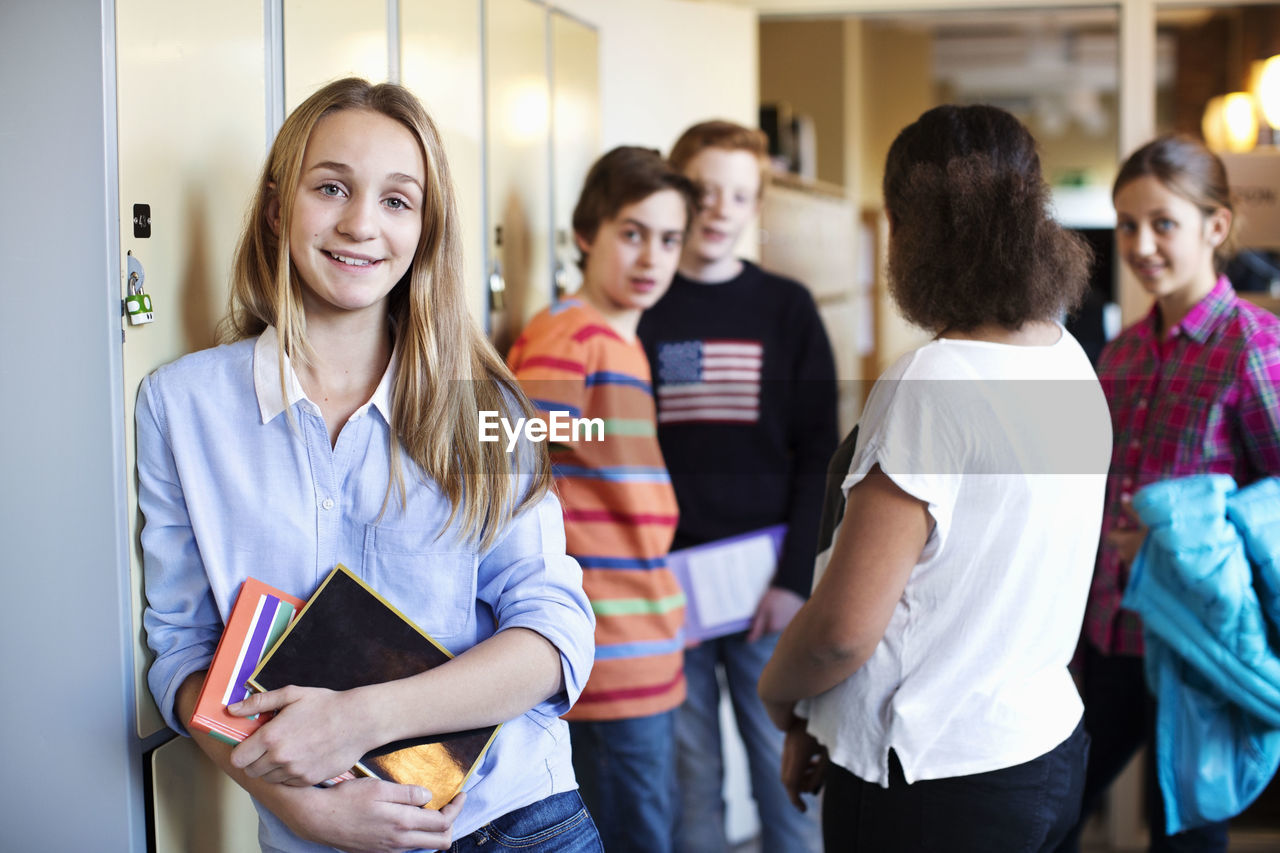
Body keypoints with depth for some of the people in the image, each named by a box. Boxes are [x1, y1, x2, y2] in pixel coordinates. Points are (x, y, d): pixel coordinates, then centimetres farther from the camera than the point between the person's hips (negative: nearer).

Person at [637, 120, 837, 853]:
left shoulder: (787, 309, 5)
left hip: (769, 591, 0)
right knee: (688, 784, 6)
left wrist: (796, 579, -8)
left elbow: (819, 456, 1)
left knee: (788, 780, 5)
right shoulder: (639, 309, 5)